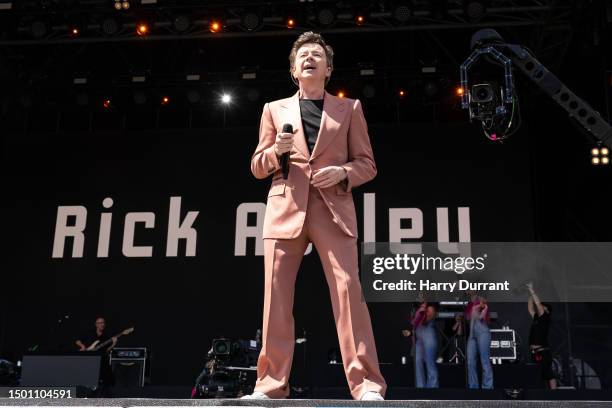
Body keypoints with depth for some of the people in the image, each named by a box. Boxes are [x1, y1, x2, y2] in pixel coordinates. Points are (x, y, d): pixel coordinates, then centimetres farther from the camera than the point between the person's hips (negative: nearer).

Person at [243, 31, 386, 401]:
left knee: (349, 291, -12)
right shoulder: (275, 109, 18)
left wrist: (343, 171, -9)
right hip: (285, 209, 2)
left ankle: (367, 385, -9)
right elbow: (258, 168, 16)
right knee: (276, 298, -2)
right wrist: (276, 151, -5)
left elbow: (367, 164, 12)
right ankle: (271, 384, 6)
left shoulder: (349, 108, 15)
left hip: (333, 209, -1)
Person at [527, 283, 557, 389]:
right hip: (535, 353, 8)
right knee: (544, 376, 10)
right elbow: (530, 308, 24)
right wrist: (530, 294, 19)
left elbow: (538, 303, -10)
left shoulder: (545, 318, -4)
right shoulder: (536, 319, 17)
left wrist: (532, 290, -4)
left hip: (543, 352, -8)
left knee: (548, 374, -10)